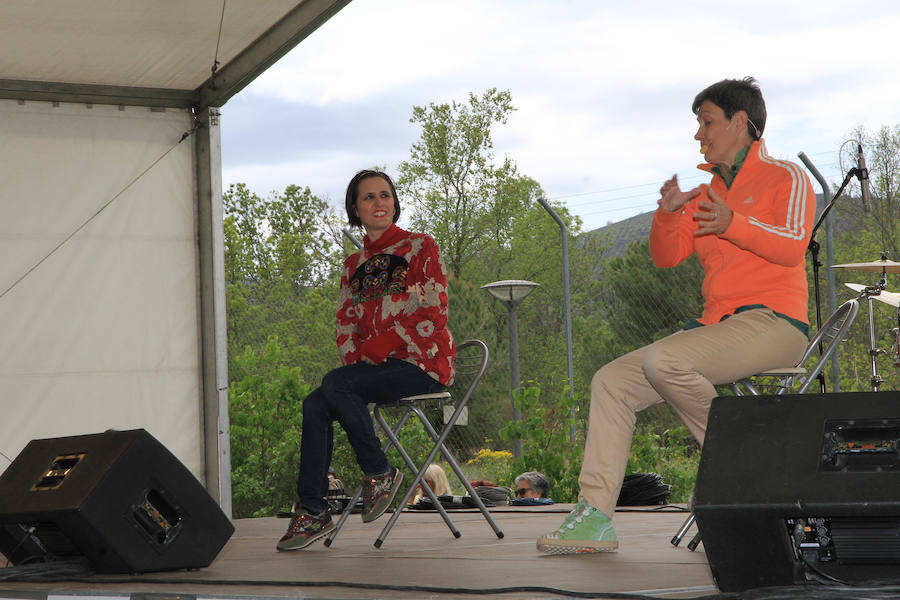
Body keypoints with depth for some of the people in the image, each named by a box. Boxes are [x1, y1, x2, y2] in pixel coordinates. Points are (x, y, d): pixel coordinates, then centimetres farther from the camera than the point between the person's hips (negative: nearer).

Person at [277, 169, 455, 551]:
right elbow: (346, 326, 16)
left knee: (334, 384, -28)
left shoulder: (421, 247, 0)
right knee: (315, 405, -20)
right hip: (372, 365, 6)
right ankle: (312, 509, -19)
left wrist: (372, 348, -13)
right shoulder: (354, 265, 18)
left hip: (422, 364, -6)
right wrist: (354, 359, -7)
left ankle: (380, 474, -13)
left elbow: (431, 315, -9)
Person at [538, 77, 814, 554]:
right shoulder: (705, 194, 24)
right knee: (611, 381, -6)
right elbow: (666, 256, 13)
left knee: (662, 361, -31)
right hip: (717, 326, 8)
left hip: (771, 324, -8)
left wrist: (733, 224, -29)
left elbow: (792, 246, -14)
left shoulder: (785, 177, 4)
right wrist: (666, 216, -7)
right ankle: (595, 516, -12)